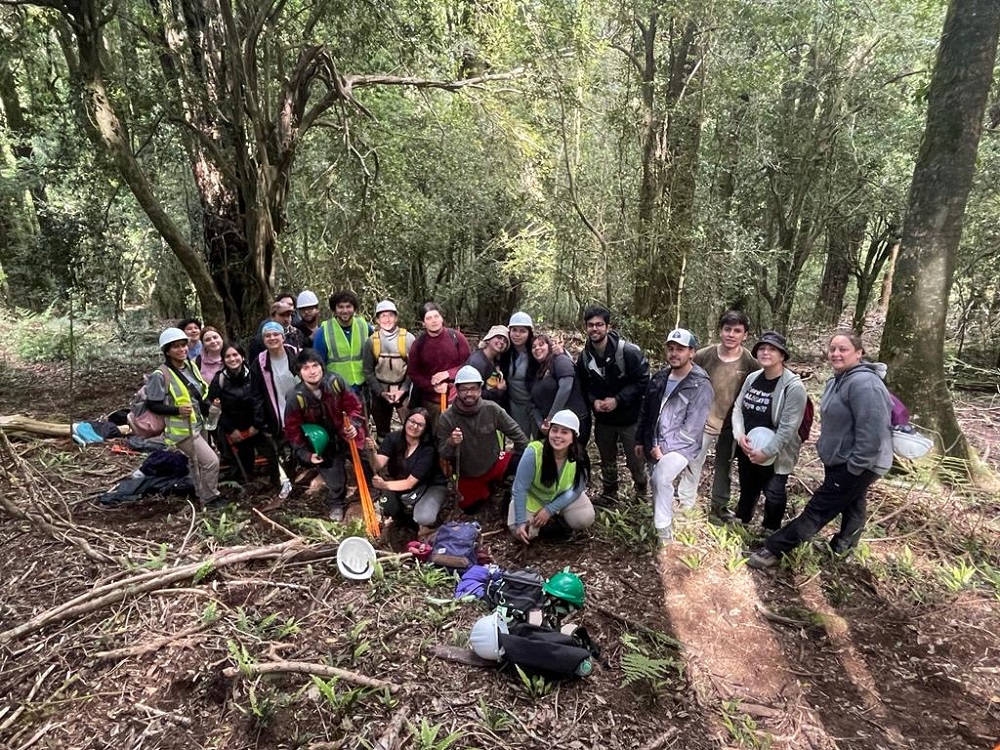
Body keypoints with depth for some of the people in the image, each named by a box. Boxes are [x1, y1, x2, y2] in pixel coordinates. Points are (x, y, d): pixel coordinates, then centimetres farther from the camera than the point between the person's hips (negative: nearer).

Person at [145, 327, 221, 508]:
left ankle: (203, 496, 37)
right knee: (211, 461, -10)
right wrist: (177, 410, -25)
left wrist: (208, 406, 3)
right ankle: (210, 499, 7)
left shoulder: (191, 366, 4)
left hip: (197, 425, 8)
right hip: (181, 429, -8)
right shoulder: (161, 376, -19)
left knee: (197, 462, 21)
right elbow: (151, 405, -15)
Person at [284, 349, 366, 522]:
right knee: (335, 483, 8)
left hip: (348, 437, 2)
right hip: (324, 446, -1)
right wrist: (306, 454, -11)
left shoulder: (335, 382, -19)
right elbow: (292, 430, -10)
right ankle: (336, 505, 43)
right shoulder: (295, 398, -21)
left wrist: (354, 425, -24)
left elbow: (354, 405, -7)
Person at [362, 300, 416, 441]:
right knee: (382, 431, 14)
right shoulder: (371, 341, -2)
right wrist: (381, 392, -9)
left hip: (404, 390, -2)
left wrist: (404, 389, -14)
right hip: (380, 392, 2)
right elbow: (368, 371, 0)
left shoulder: (408, 338, -6)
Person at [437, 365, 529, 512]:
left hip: (495, 463, 0)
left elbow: (514, 432, -7)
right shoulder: (446, 418, -19)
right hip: (468, 475, 1)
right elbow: (443, 455, -14)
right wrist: (451, 443, -36)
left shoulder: (491, 409, -19)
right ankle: (484, 488, 38)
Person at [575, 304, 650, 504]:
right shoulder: (584, 357, -4)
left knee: (635, 459, 9)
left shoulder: (629, 351, -20)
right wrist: (593, 401, -14)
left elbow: (643, 381, -17)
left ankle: (642, 488, 39)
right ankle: (609, 493, 41)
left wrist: (618, 400, -23)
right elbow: (583, 387, 7)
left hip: (630, 417, -4)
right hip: (602, 418, 4)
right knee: (607, 459, 19)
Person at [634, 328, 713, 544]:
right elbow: (646, 411, 16)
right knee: (656, 483, 14)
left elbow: (692, 428, -18)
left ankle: (664, 534, -16)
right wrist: (640, 440, 16)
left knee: (662, 478, -28)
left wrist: (665, 447, -17)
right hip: (656, 444, 7)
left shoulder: (700, 386, -15)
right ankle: (662, 522, 39)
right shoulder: (659, 378, 6)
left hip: (682, 445, -7)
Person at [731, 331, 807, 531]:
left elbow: (788, 428, -22)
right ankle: (740, 522, 44)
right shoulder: (752, 378, 1)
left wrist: (766, 452, -21)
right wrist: (739, 435, -10)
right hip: (746, 450, 6)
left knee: (774, 494, 10)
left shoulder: (793, 386, -19)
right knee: (747, 489, 23)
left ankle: (771, 531, 34)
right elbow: (738, 407, 6)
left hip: (774, 456, -6)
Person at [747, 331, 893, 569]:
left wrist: (854, 467, -24)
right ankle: (843, 546, 39)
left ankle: (774, 550, 0)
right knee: (851, 506, 23)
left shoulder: (863, 383, -25)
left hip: (858, 465, -10)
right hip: (840, 461, 10)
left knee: (818, 509, -4)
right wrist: (825, 448, 16)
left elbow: (871, 431, -29)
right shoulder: (837, 381, 9)